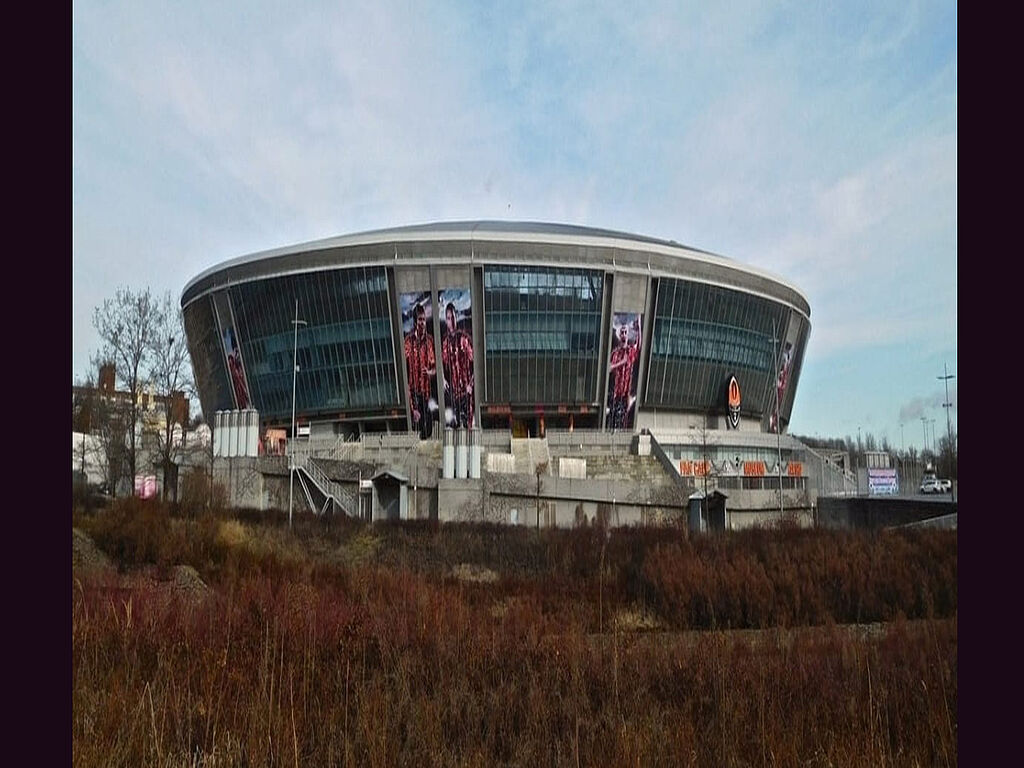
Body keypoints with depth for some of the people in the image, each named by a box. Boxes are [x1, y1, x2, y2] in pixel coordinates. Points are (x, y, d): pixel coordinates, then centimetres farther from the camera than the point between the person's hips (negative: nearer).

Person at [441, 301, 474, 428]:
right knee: (454, 422, 6)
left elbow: (473, 362, -4)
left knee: (467, 419, -3)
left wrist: (471, 383, -10)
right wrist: (443, 380, -2)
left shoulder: (465, 338, -4)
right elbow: (441, 363, 14)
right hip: (451, 388, 3)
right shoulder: (444, 341, 7)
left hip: (465, 388, -3)